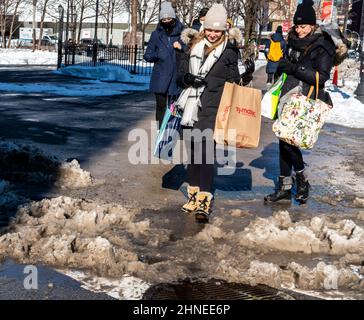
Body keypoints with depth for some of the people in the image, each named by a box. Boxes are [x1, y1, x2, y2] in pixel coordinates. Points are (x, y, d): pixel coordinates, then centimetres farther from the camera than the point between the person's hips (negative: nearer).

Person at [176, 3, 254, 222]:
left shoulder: (229, 50, 3)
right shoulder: (193, 46, 10)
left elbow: (232, 81, 9)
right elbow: (181, 75, 11)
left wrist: (243, 80, -11)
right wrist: (187, 78, -10)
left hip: (212, 106, -4)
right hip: (192, 104, 4)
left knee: (206, 149, -14)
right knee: (192, 149, 10)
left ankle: (205, 200, -15)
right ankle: (194, 193, 22)